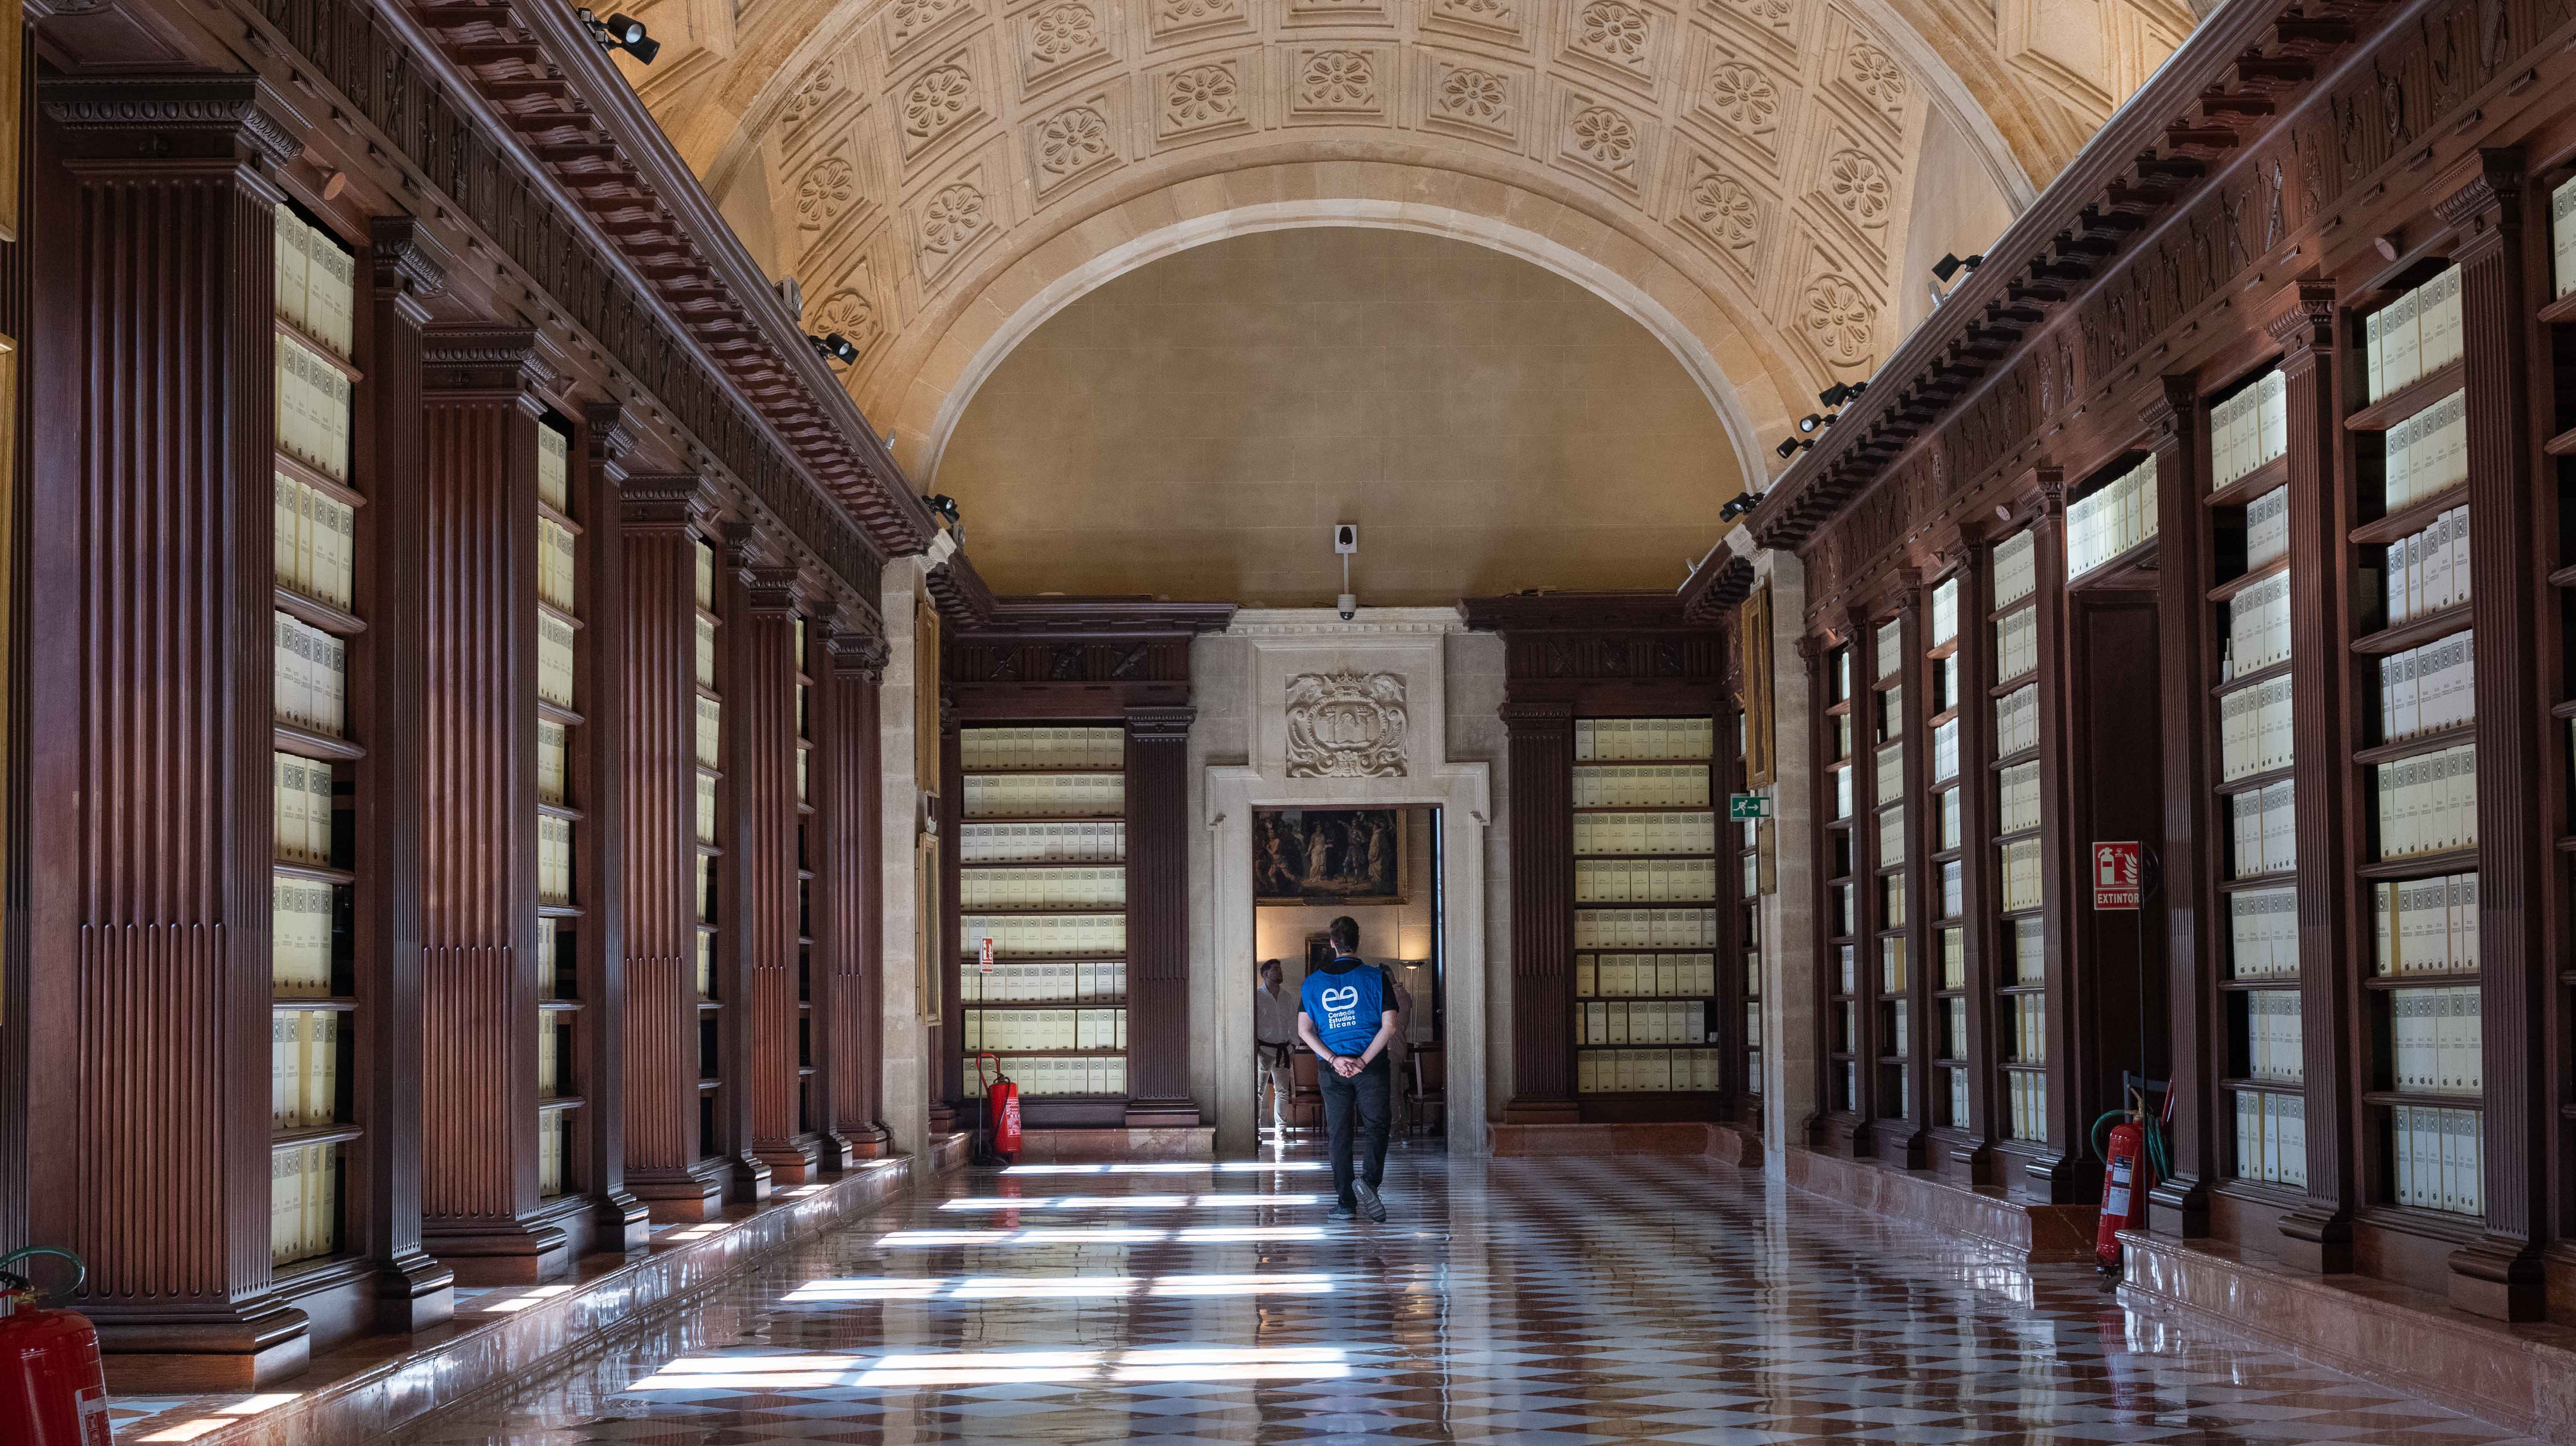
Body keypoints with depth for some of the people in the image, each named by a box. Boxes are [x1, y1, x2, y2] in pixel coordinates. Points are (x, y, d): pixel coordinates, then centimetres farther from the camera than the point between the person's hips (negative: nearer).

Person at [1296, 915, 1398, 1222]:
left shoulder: (1313, 982, 3)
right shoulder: (1376, 977, -4)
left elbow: (1304, 1030, -3)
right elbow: (1389, 1027, -10)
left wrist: (1334, 1060, -9)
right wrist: (1362, 1061, -11)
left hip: (1332, 1070, 2)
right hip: (1371, 1067, -2)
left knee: (1339, 1134, 8)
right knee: (1376, 1127, 6)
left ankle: (1345, 1202, 8)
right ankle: (1369, 1180, -19)